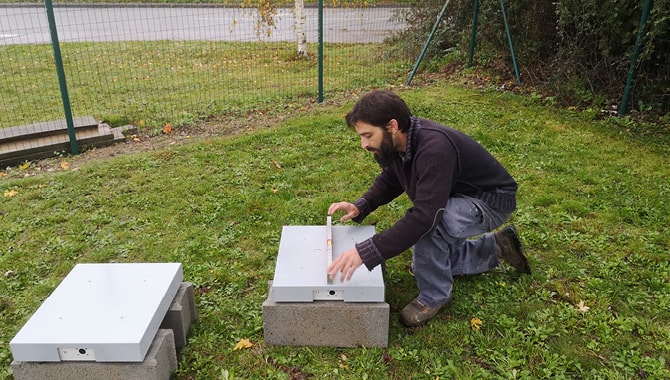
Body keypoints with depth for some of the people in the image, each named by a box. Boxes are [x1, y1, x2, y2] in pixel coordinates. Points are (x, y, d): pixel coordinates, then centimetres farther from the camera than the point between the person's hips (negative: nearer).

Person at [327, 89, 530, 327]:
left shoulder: (434, 147, -39)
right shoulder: (397, 143, -13)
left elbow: (424, 216, -47)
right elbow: (388, 181, 6)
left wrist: (364, 252, -49)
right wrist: (360, 207, -13)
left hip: (491, 199, -9)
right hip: (455, 198, 9)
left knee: (430, 225, -37)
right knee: (425, 265, 17)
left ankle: (435, 295, -11)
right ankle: (495, 247, 29)